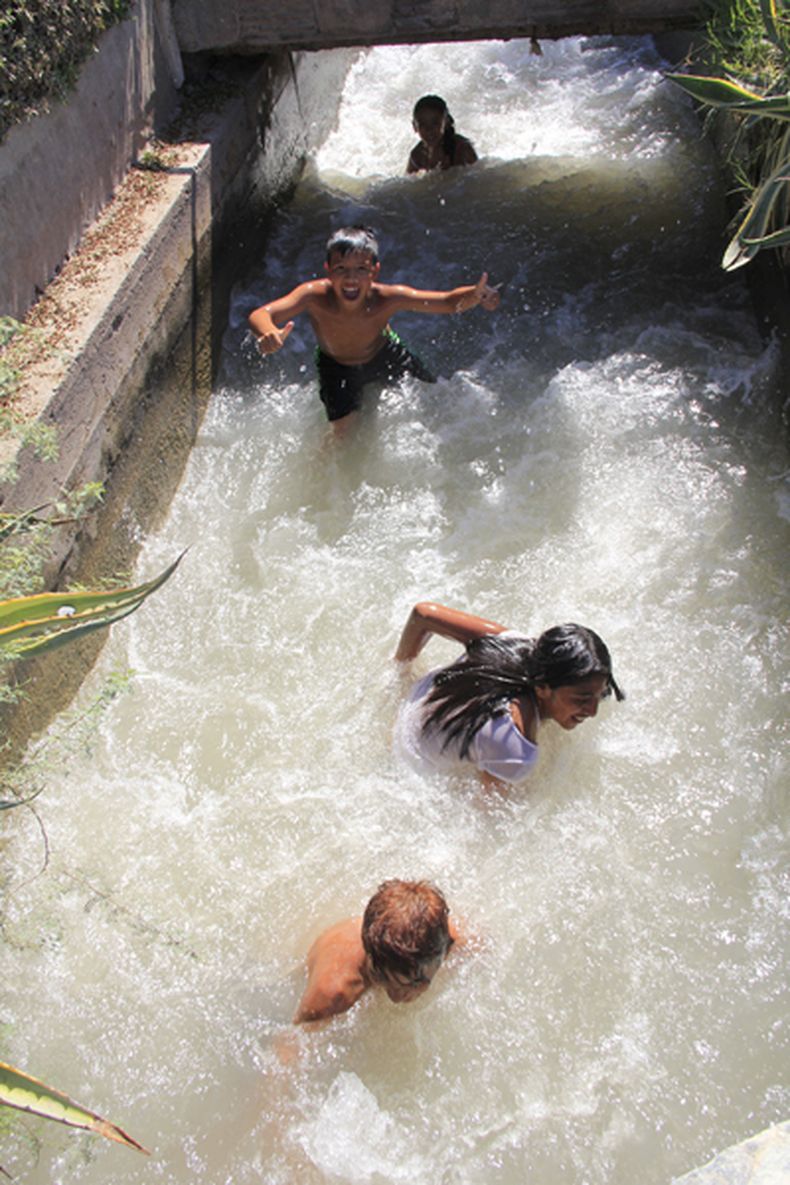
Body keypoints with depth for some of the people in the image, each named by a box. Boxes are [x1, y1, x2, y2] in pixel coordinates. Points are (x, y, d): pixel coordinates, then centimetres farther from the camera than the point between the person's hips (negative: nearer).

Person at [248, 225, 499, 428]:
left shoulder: (388, 298, -36)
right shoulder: (316, 295, -39)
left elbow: (451, 302, -33)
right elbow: (260, 315, -47)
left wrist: (474, 294, -56)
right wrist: (269, 333, -72)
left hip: (384, 355, 2)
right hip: (336, 366, -2)